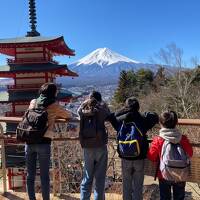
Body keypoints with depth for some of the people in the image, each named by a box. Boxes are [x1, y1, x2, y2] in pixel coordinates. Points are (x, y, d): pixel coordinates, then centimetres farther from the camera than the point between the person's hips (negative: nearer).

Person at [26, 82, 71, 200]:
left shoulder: (33, 102, 11)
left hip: (29, 141, 4)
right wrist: (56, 115, 30)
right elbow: (68, 116, 13)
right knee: (44, 176, 7)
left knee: (30, 175, 13)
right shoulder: (54, 106, 0)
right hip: (44, 142, -4)